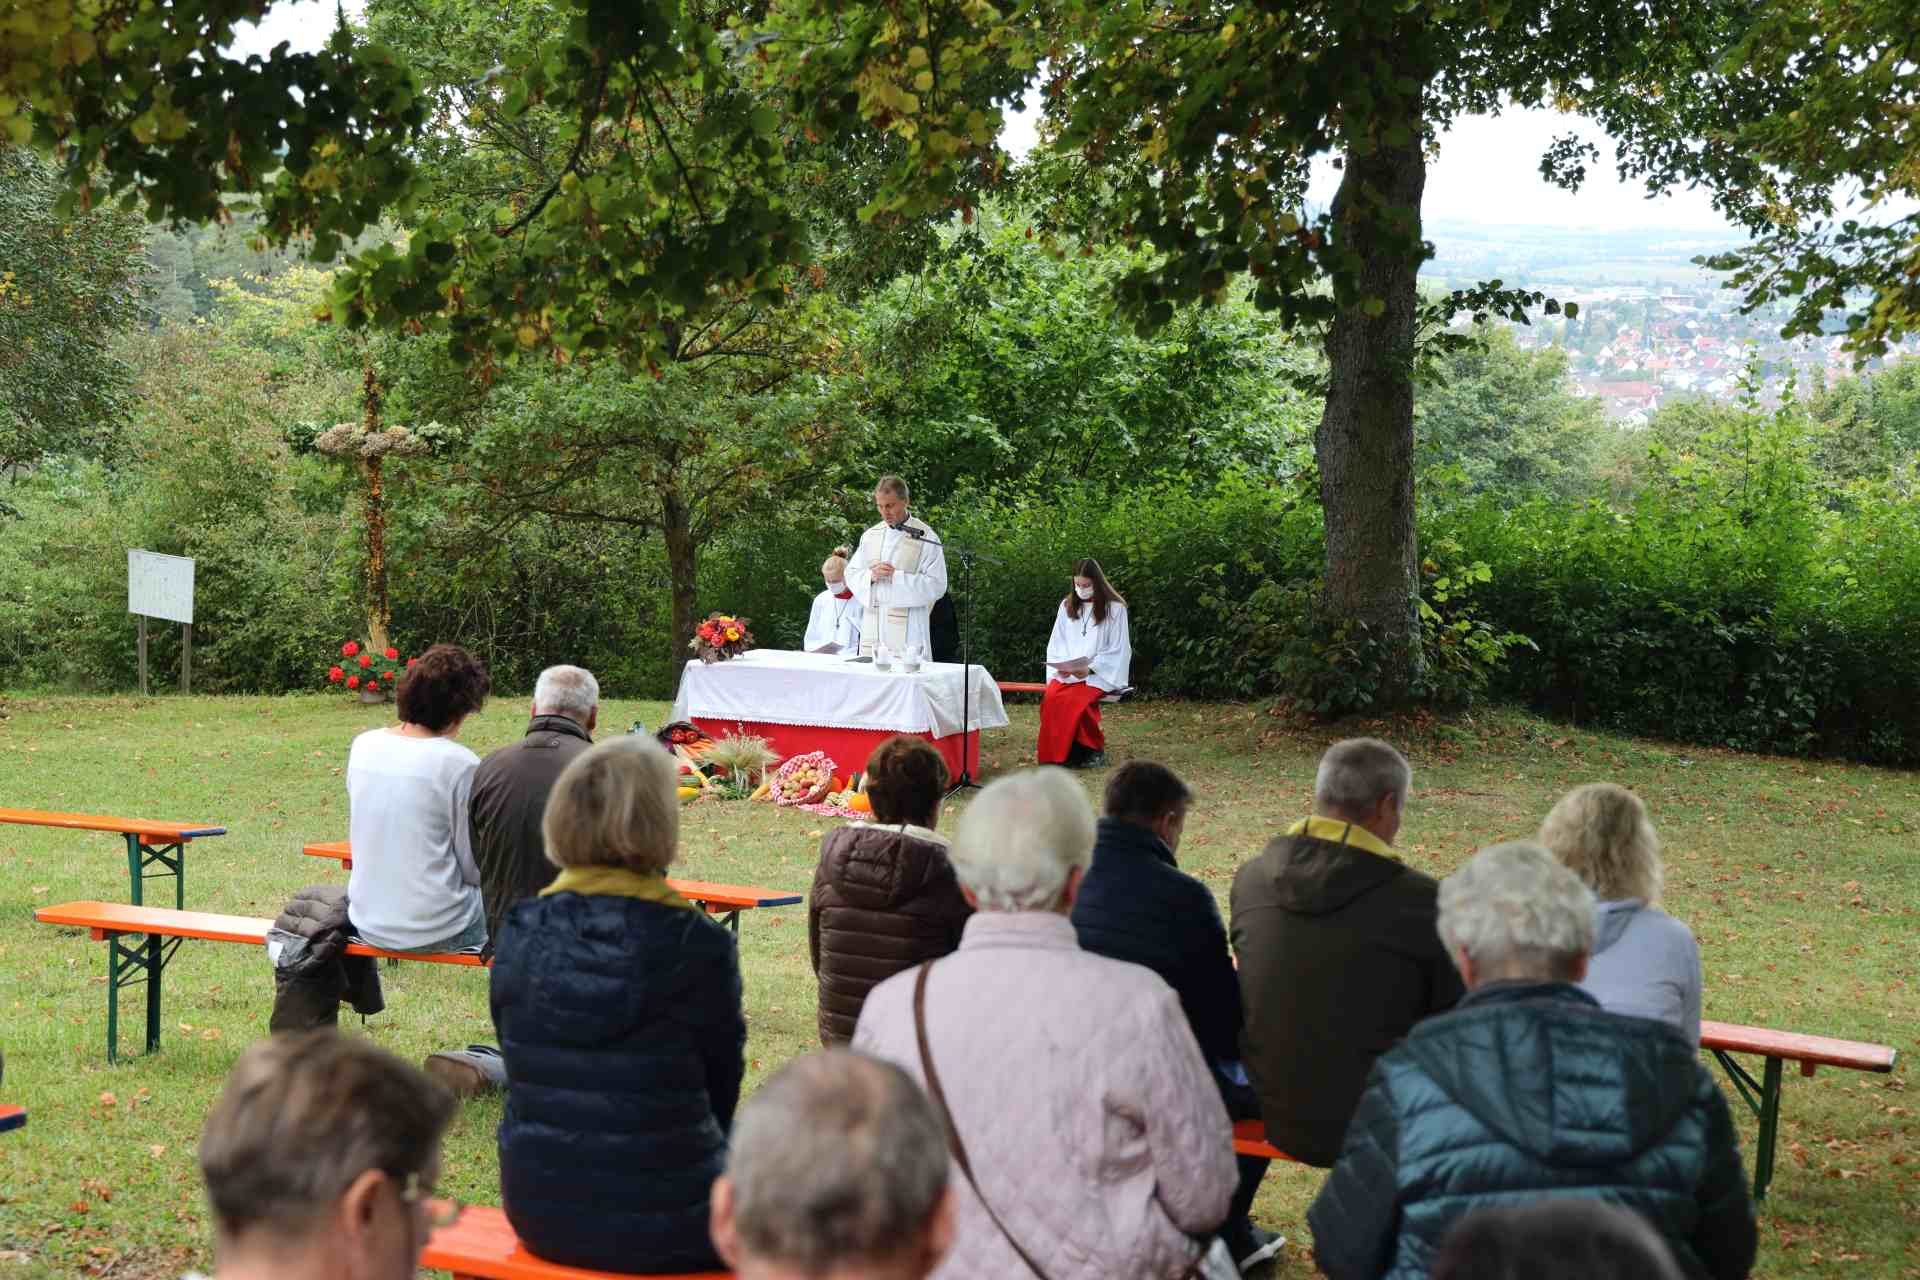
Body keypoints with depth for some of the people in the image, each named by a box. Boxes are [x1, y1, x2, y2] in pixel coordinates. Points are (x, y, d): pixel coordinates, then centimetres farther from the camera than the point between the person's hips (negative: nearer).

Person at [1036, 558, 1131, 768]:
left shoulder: (1115, 608, 0)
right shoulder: (1067, 606, 13)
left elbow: (1118, 649, -2)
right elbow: (1056, 644, 14)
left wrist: (1090, 669, -14)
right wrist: (1062, 667, -6)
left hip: (1101, 674, -4)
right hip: (1066, 672, 4)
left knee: (1075, 700, -33)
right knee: (1051, 697, -29)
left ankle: (1094, 749, -14)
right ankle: (1053, 753, -21)